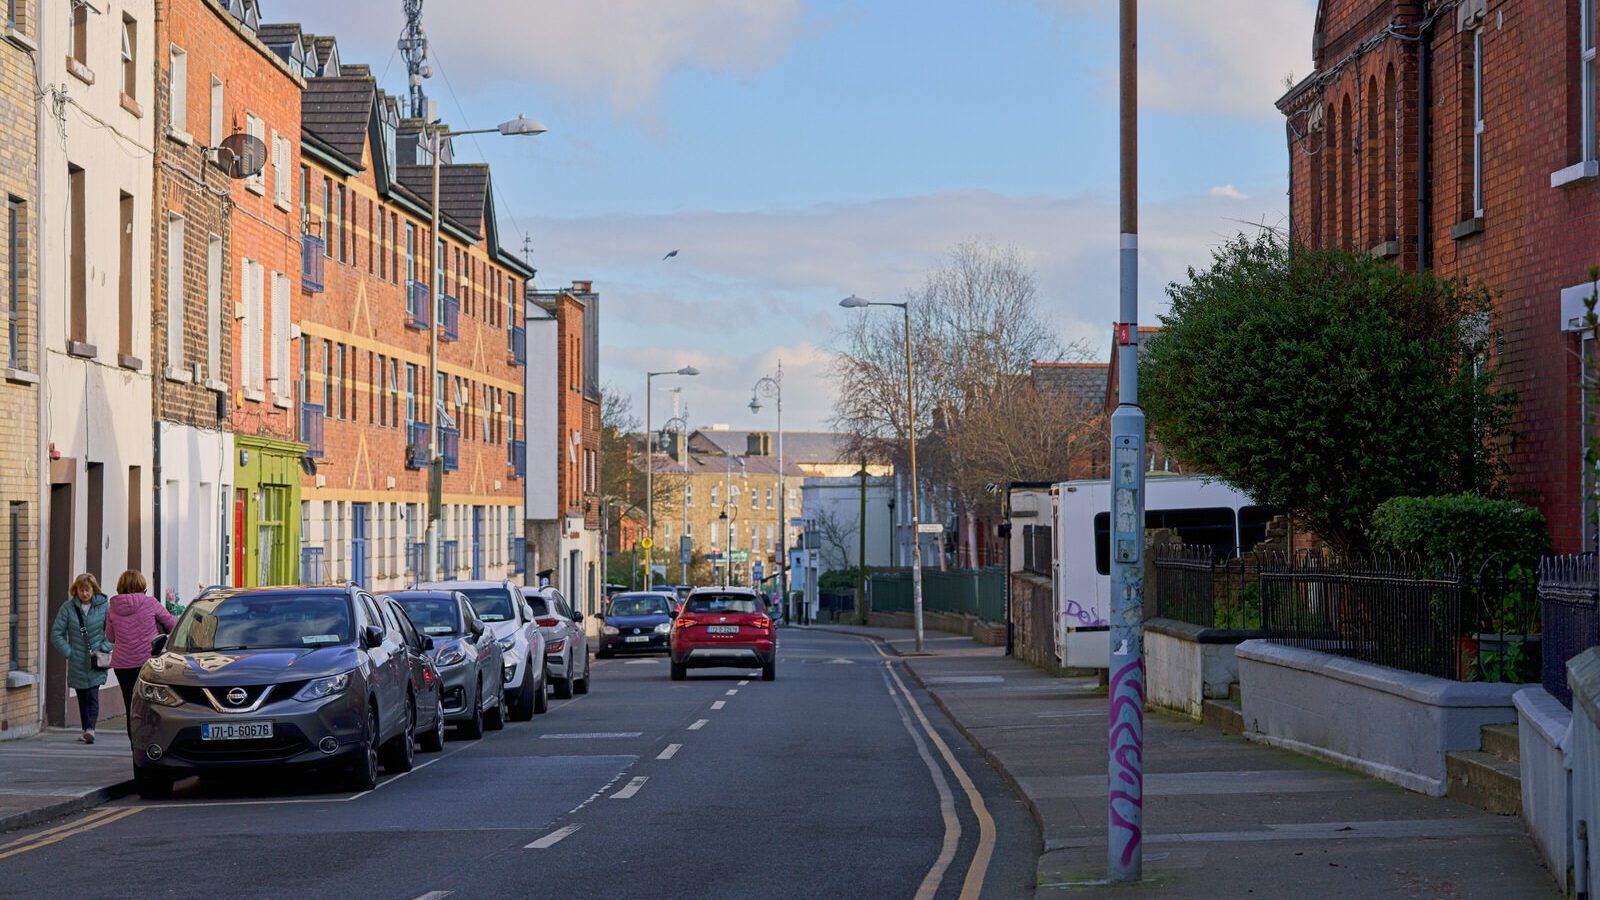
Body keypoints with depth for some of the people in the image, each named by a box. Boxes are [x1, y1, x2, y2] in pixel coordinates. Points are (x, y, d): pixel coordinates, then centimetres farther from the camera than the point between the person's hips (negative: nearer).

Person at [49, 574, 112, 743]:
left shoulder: (104, 606, -3)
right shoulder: (68, 608, 0)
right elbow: (56, 634, 2)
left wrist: (103, 649, -9)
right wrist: (69, 652, -5)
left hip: (97, 662, -2)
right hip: (77, 663, 2)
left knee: (92, 695, -14)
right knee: (82, 698, 10)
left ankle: (90, 728, -23)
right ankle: (86, 730, 18)